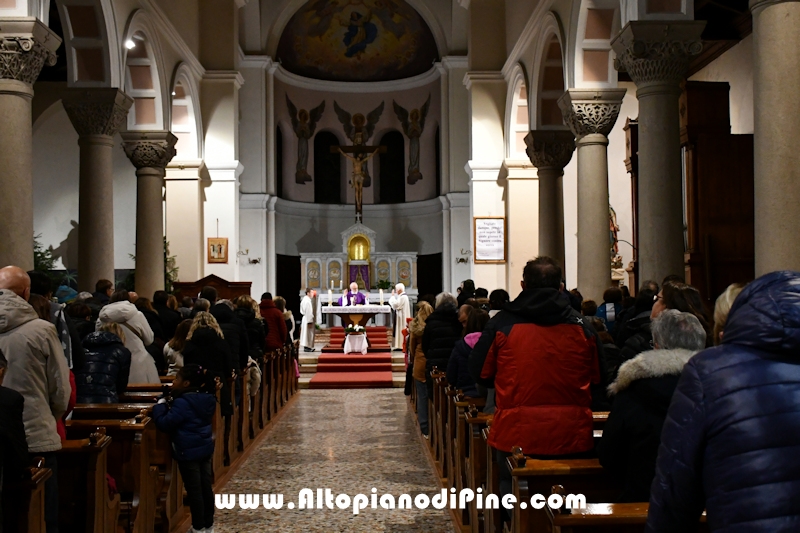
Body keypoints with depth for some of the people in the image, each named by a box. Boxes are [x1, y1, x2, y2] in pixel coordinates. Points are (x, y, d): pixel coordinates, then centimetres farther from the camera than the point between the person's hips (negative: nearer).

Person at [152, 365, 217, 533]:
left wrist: (160, 405, -6)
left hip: (189, 452, -8)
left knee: (194, 490, 2)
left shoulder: (182, 403, -22)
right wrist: (169, 405, 10)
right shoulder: (207, 400, 4)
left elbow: (164, 424, -21)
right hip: (205, 448, 8)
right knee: (206, 487, 14)